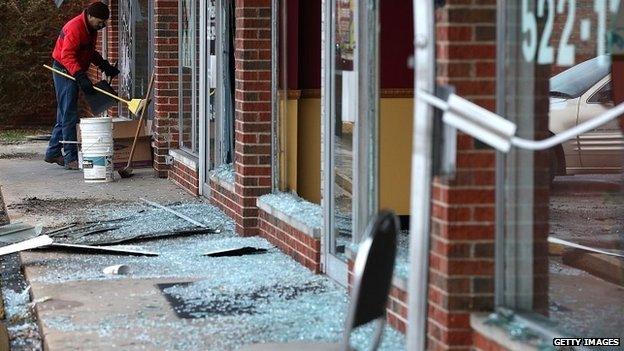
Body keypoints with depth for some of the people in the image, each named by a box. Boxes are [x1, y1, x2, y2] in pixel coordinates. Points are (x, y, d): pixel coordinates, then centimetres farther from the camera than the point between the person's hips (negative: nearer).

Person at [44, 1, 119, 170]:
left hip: (73, 72, 10)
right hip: (64, 71, -10)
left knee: (64, 116, 14)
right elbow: (67, 55, -28)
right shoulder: (75, 27, -22)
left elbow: (90, 52, 21)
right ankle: (70, 159, -8)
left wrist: (105, 66, 6)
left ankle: (53, 153, 23)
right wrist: (81, 77, -36)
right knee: (69, 116, -9)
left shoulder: (91, 29, 9)